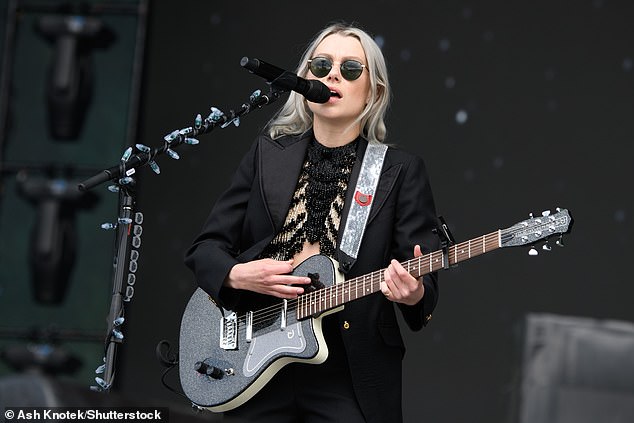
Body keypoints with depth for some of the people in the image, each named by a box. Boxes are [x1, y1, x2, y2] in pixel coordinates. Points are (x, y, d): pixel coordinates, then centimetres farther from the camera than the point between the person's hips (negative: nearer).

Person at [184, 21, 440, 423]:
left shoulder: (402, 171, 0)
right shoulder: (268, 153, 7)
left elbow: (425, 282, -5)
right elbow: (204, 247, 8)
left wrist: (414, 294, -28)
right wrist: (237, 275, -13)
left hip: (350, 377, -2)